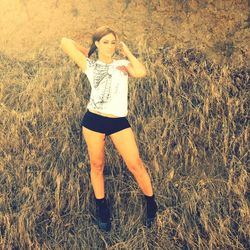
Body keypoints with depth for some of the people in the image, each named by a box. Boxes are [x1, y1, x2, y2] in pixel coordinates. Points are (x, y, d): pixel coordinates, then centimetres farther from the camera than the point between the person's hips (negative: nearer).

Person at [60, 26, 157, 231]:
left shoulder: (123, 64, 7)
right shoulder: (90, 66, 3)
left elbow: (141, 72, -15)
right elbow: (65, 42, -3)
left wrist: (127, 52, -3)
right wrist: (89, 53, 9)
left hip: (119, 121, 0)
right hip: (93, 120, 0)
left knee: (135, 164, -1)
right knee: (97, 165, 12)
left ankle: (151, 202, 21)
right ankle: (102, 208, 32)